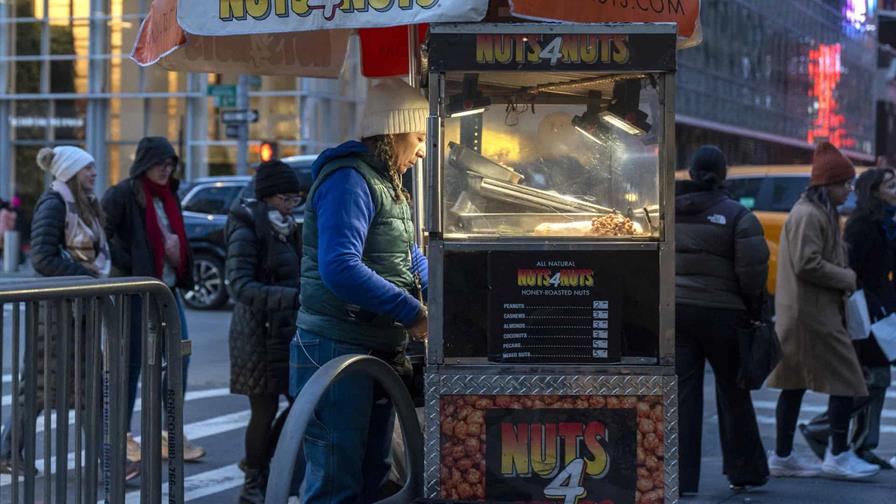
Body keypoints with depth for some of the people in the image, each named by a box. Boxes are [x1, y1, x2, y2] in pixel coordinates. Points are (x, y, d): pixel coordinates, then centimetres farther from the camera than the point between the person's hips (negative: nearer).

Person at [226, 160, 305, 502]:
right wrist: (293, 297, -33)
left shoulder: (287, 230, 12)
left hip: (287, 330, 8)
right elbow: (242, 287, -23)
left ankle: (260, 465, 25)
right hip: (258, 332, -8)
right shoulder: (247, 232, -13)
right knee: (265, 411, -1)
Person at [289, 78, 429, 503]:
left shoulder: (383, 183, 18)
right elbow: (340, 269, -28)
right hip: (338, 351, -10)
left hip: (376, 352, 10)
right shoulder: (349, 181, -16)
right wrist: (412, 312, -24)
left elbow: (409, 263, 24)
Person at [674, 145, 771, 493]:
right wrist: (754, 310, 0)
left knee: (682, 393, 2)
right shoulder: (737, 215, -5)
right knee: (733, 392, 13)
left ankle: (681, 478, -4)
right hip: (721, 313, -3)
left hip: (673, 309, 3)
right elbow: (753, 268, -12)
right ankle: (744, 471, 23)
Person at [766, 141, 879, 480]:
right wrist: (846, 279, -11)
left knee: (795, 383, 11)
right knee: (846, 379, -6)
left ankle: (782, 456, 16)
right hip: (812, 314, -11)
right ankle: (838, 455, -1)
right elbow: (807, 264, -21)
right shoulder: (808, 215, -15)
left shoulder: (821, 213, 19)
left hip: (801, 312, 11)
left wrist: (845, 278, 7)